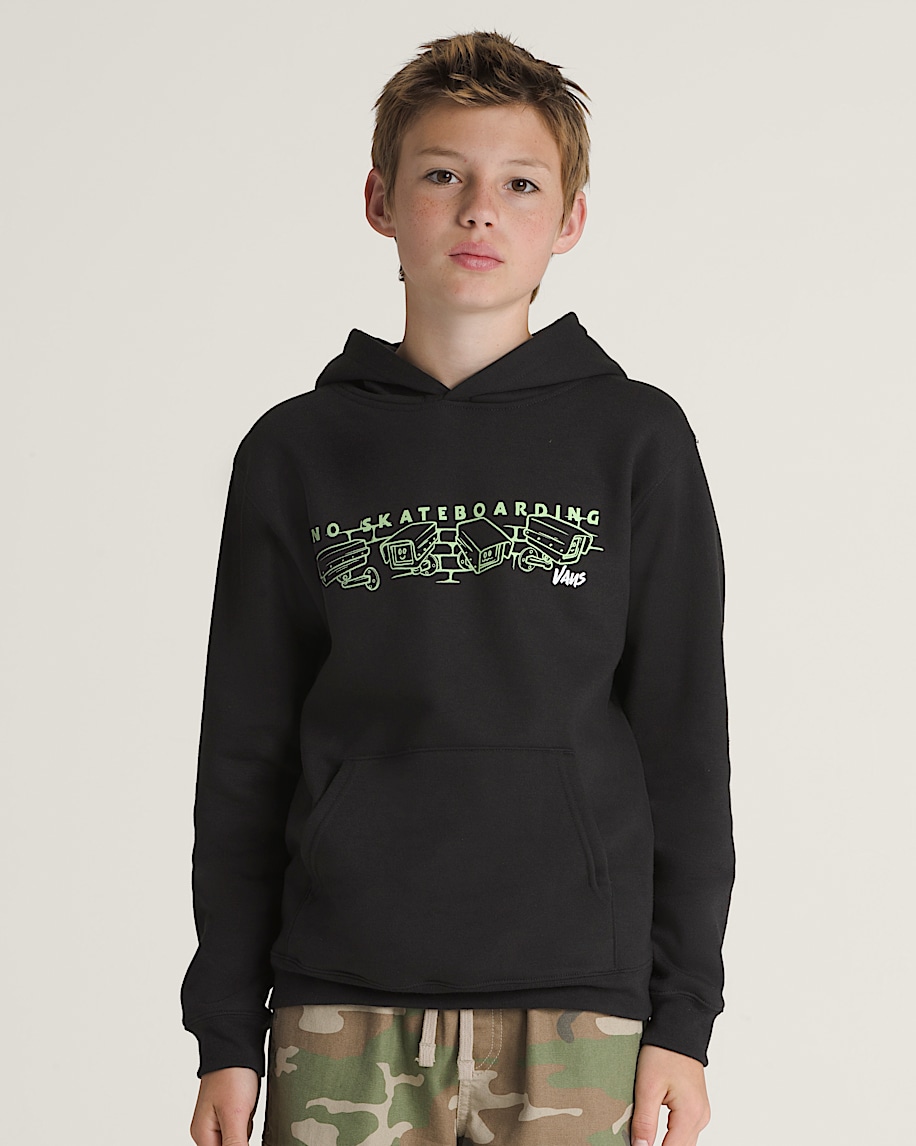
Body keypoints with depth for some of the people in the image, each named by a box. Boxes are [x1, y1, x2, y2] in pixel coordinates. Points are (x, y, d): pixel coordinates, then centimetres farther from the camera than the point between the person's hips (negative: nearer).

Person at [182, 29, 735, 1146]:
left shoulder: (635, 439, 5)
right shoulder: (296, 454, 7)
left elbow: (684, 745, 5)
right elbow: (243, 762, 9)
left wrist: (681, 1017, 1)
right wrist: (224, 1032, 5)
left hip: (572, 1010, -1)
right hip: (342, 1017, 1)